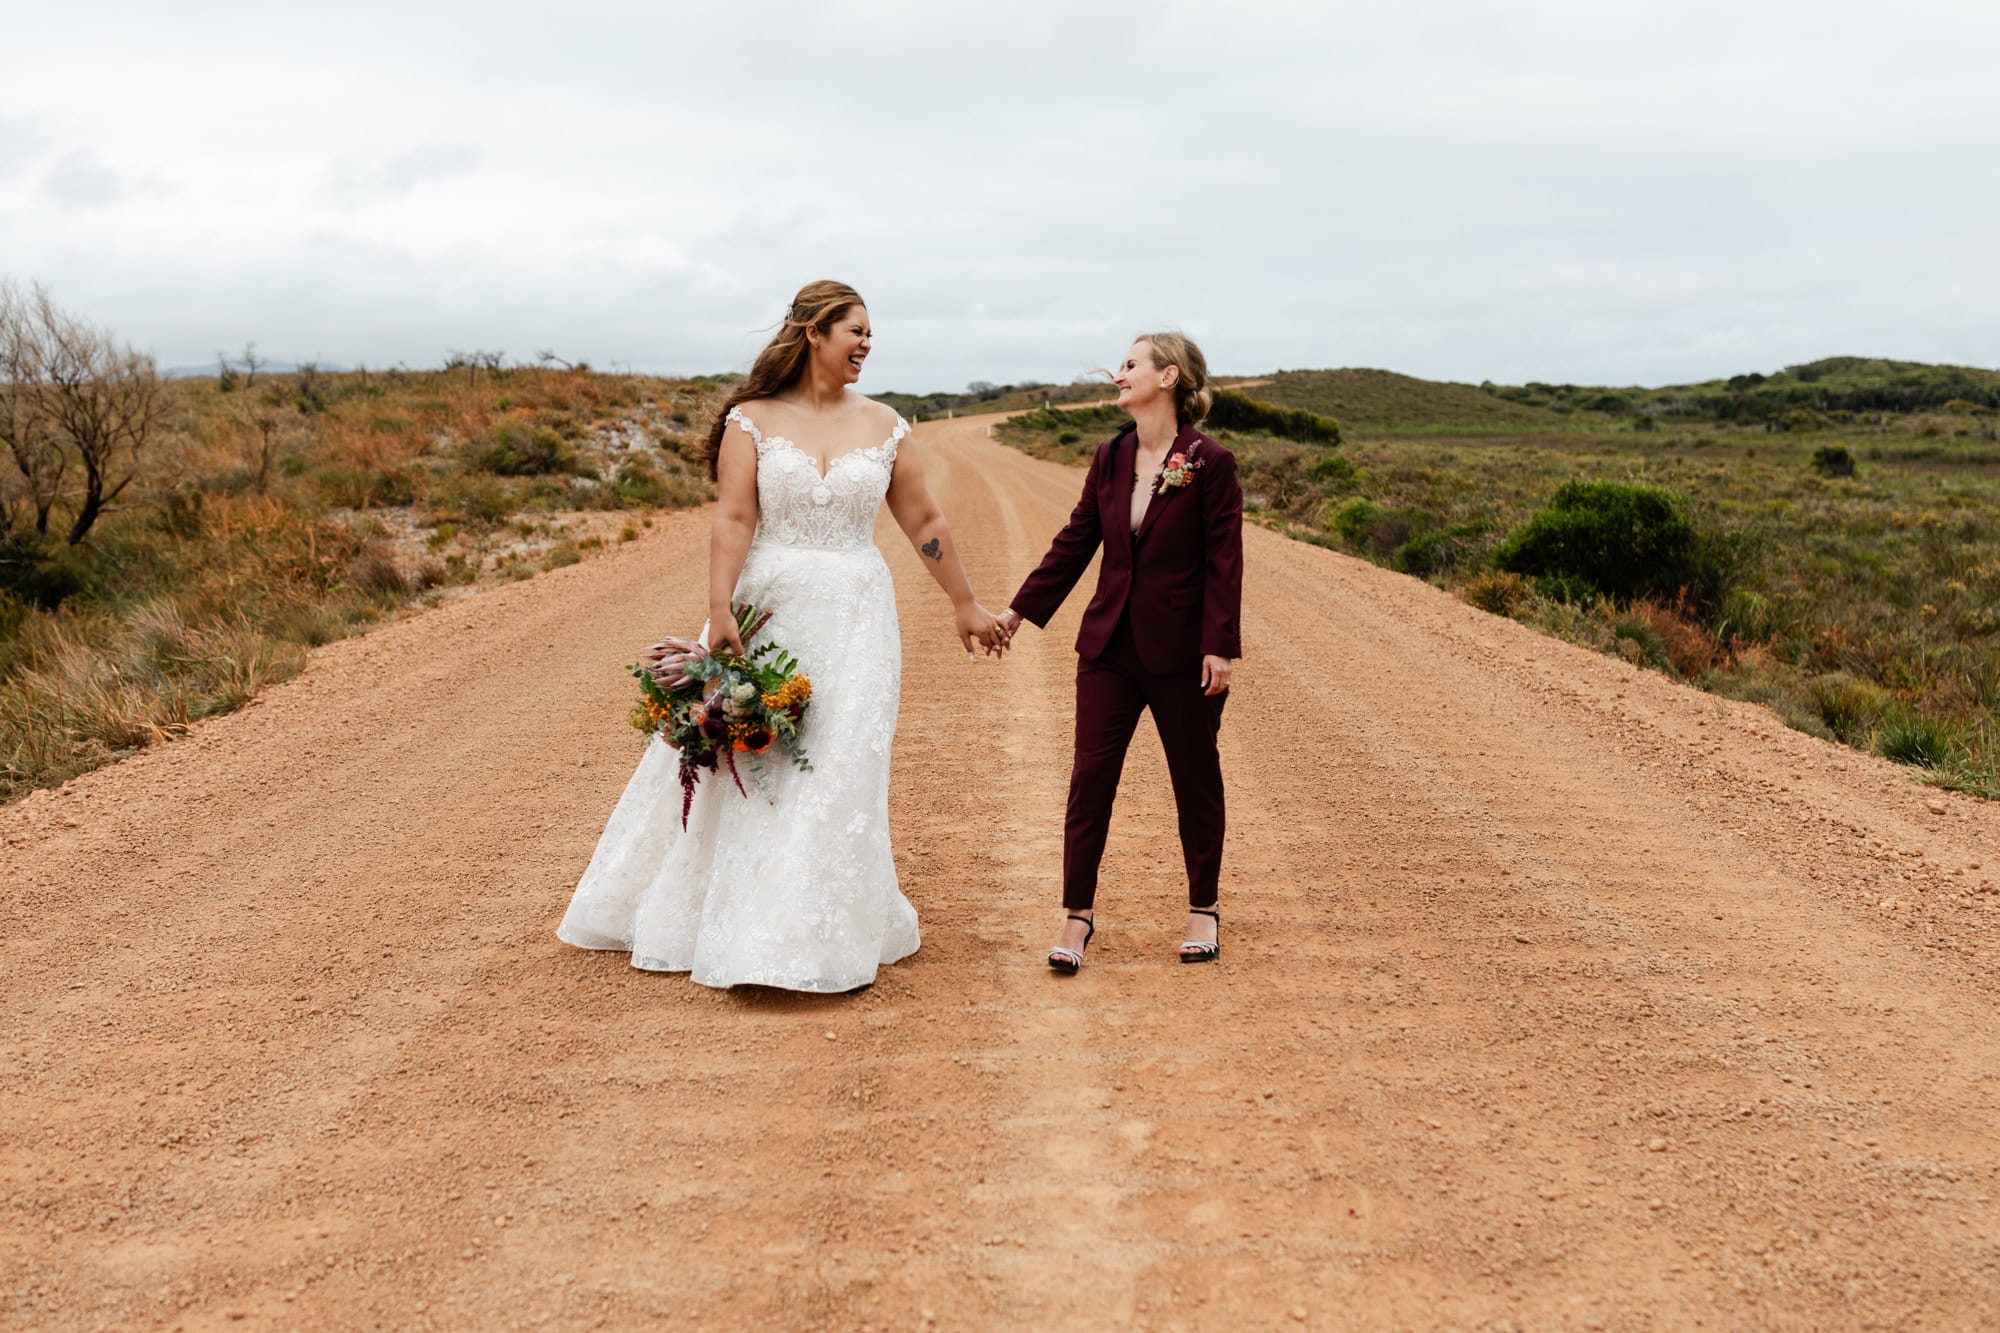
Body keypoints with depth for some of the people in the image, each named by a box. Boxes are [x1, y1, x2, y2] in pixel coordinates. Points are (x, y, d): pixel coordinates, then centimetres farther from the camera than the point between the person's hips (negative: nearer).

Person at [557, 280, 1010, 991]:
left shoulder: (884, 426, 6)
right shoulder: (751, 420, -1)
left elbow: (925, 522, 11)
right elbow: (733, 520, -9)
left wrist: (966, 604, 14)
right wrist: (719, 612, -18)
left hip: (854, 617, 1)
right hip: (766, 609, -1)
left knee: (838, 771, -2)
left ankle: (818, 937, 10)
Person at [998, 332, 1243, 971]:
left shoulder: (1211, 463, -10)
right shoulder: (1110, 458, 6)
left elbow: (1224, 560, -11)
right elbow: (1075, 542, 11)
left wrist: (1220, 646, -16)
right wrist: (1020, 609, 11)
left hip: (1182, 651, -4)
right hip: (1110, 644, 5)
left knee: (1196, 780, 11)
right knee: (1091, 775, 3)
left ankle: (1203, 909, 27)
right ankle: (1078, 912, 14)